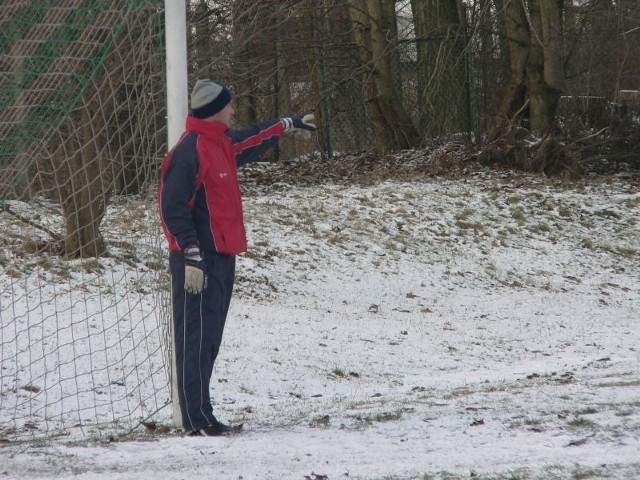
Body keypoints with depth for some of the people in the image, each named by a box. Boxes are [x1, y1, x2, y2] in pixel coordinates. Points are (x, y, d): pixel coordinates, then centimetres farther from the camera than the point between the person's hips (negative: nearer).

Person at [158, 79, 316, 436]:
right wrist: (192, 256, -24)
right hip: (199, 261, -10)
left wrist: (289, 124, 47)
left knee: (210, 337, 12)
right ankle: (197, 419, -8)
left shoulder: (224, 143, 13)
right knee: (196, 336, -8)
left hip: (223, 256, 10)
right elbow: (174, 208, -20)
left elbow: (254, 140, 36)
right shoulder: (189, 152, -16)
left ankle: (202, 414, 17)